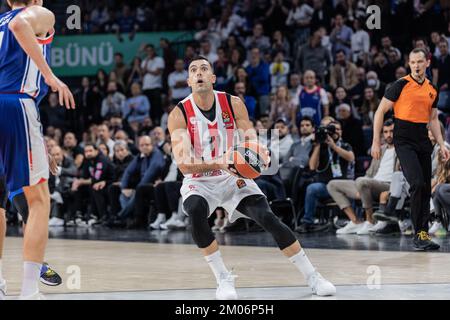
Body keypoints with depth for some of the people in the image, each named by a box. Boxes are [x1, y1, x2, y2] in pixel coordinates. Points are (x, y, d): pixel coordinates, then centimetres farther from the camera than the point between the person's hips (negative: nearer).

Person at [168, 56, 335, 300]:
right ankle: (223, 279, -20)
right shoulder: (179, 114, -14)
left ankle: (313, 277, -3)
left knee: (268, 218, -16)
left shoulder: (233, 104, -7)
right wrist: (218, 163, -38)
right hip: (199, 182, -2)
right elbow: (183, 164, -22)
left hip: (234, 178, 2)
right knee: (196, 211, -34)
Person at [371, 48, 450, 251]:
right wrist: (376, 141, -7)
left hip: (423, 141, 6)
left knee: (426, 189, 5)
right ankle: (419, 234, -13)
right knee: (417, 183, -19)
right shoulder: (401, 85, -5)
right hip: (404, 141, -6)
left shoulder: (432, 90, 12)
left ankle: (423, 234, 14)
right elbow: (381, 111, -3)